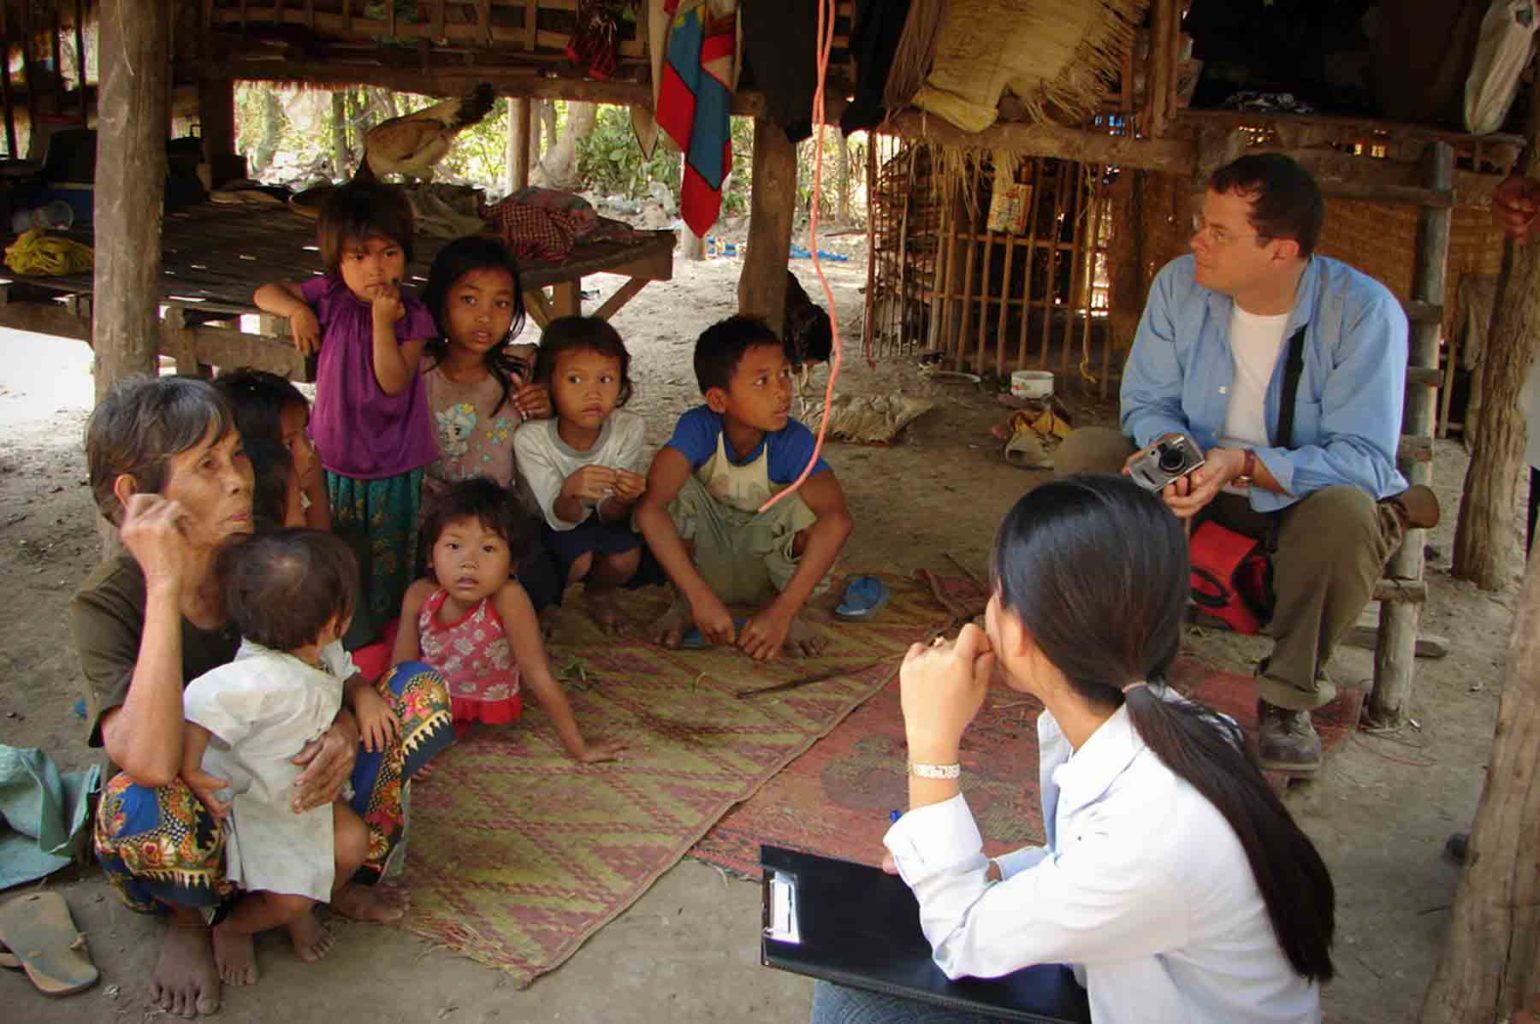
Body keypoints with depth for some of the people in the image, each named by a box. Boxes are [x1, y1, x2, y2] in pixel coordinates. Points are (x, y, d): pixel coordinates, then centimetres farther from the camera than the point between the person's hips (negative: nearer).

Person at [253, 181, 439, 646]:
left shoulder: (412, 316, -12)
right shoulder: (329, 298, -6)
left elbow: (393, 382, -20)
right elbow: (265, 293, 5)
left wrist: (384, 323, -26)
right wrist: (297, 309, -15)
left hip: (395, 464, -2)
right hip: (335, 455, 2)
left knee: (389, 562, 12)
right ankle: (340, 641, 29)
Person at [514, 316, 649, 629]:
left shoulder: (630, 429, -25)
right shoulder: (531, 438, -29)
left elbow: (608, 516, -18)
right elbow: (561, 519, -26)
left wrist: (622, 498, -44)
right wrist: (570, 491, -51)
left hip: (601, 523, 2)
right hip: (548, 528, -2)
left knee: (626, 556, -26)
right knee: (580, 558, -30)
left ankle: (598, 593, 9)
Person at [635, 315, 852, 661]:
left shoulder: (794, 441, -28)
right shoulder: (698, 428, -27)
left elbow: (837, 520, -44)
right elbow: (649, 507, -41)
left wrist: (782, 612, -50)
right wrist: (701, 599, -46)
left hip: (763, 571, 0)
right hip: (704, 562, 0)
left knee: (808, 505, -30)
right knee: (678, 489, -29)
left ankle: (783, 607, -6)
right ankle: (683, 604, -6)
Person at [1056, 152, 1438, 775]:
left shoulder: (1365, 312, -23)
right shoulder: (1179, 286, -11)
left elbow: (1364, 460, -26)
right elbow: (1149, 402, -4)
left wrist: (1246, 463, -39)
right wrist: (1174, 448, -29)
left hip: (1306, 497, -3)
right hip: (1201, 487, 4)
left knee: (1347, 511, -38)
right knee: (1085, 453, -17)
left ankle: (1290, 694, -15)